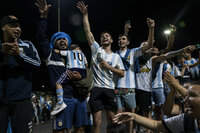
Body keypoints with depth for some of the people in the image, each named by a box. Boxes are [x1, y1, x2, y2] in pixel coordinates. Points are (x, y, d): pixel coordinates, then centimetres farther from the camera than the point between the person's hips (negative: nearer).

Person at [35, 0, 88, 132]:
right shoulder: (51, 55, 10)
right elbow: (42, 38, -4)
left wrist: (80, 77, -6)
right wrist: (43, 16, -12)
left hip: (80, 97, 4)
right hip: (63, 98, -4)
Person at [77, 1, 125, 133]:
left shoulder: (116, 56, 13)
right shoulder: (96, 49, 11)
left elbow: (122, 73, 7)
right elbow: (88, 31, 6)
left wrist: (108, 66, -5)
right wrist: (85, 14, 4)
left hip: (110, 90, 2)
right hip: (96, 89, -1)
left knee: (112, 120, 7)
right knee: (96, 121, -2)